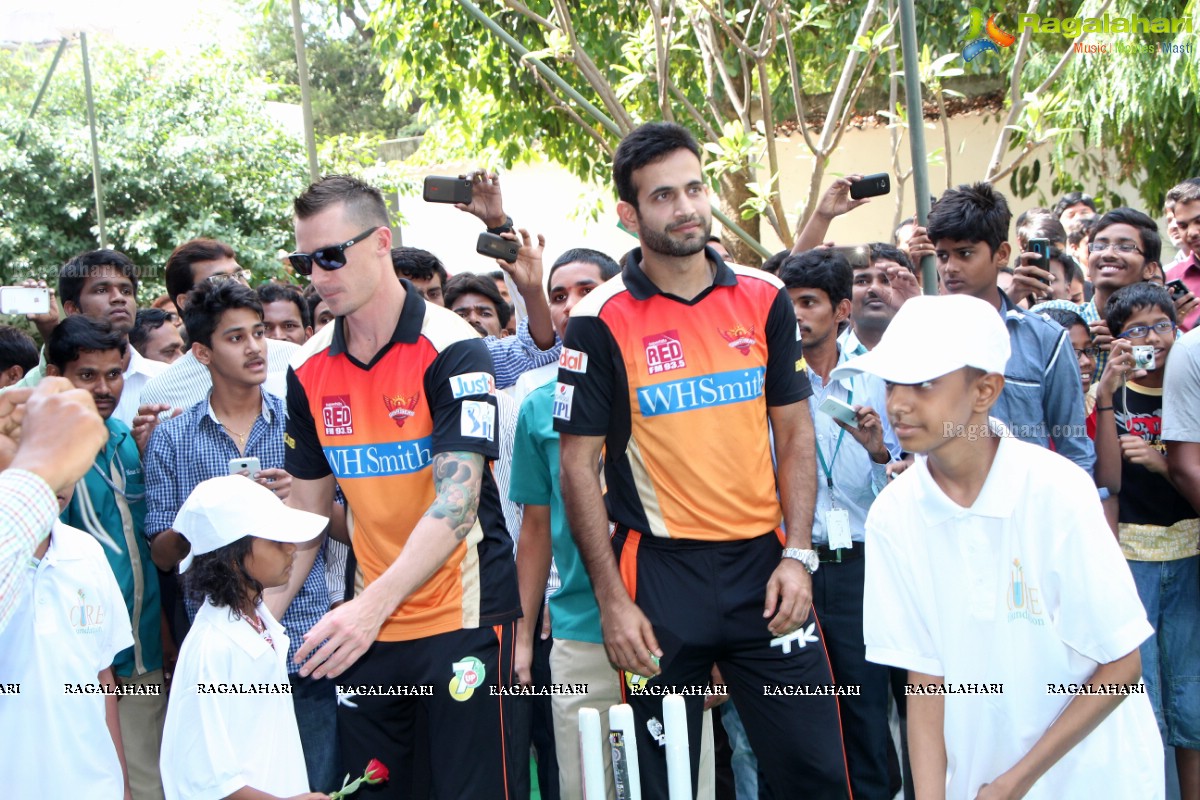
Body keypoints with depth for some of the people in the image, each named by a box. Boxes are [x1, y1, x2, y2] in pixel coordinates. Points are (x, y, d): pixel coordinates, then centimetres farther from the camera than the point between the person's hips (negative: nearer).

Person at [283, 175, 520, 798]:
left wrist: (375, 605, -34)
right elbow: (308, 507, 13)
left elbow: (456, 500, -23)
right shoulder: (309, 368, 4)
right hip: (365, 624, 5)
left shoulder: (451, 348, -14)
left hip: (462, 613, -5)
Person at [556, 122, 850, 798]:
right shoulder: (601, 321, -6)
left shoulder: (764, 299, 4)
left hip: (763, 565, 3)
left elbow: (795, 432, 7)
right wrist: (612, 598, -9)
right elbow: (580, 464, -5)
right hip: (659, 573, -2)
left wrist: (798, 554, -2)